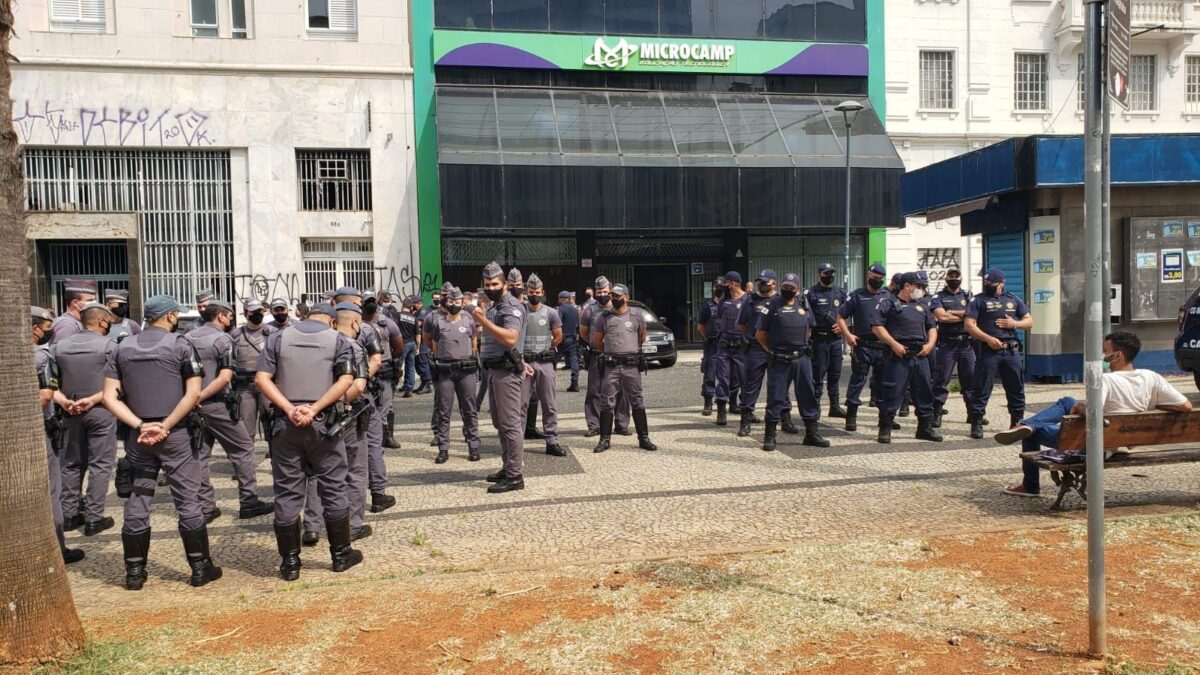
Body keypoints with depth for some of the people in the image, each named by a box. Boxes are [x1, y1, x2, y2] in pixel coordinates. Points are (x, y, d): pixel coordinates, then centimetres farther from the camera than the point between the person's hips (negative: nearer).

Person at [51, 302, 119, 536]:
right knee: (100, 465, 2)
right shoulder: (109, 345, -9)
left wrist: (63, 401, -8)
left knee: (72, 463, 17)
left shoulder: (59, 346, 5)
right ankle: (94, 518, 2)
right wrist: (93, 399, -13)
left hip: (71, 413, 5)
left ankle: (69, 515, 22)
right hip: (101, 411, -5)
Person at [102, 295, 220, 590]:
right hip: (175, 435, -4)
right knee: (188, 501, 3)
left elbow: (110, 397, -1)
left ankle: (134, 572, 17)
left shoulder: (121, 348, 7)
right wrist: (165, 426, -13)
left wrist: (140, 426, -8)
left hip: (137, 436, 4)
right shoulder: (180, 345, -5)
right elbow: (193, 394, -14)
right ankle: (200, 568, 8)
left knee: (137, 503, 10)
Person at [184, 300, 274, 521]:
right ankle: (249, 503, 7)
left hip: (194, 406, 7)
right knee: (243, 450, 5)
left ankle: (205, 508, 14)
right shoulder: (223, 339, -9)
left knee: (199, 455, 11)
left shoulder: (187, 338, 10)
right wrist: (200, 396, -16)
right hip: (217, 405, -6)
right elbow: (225, 377, -20)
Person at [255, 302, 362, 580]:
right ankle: (341, 554, 20)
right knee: (333, 489, 10)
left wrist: (289, 409, -11)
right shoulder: (338, 340, 3)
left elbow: (261, 378, -3)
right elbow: (345, 381, -11)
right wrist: (314, 409, -15)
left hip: (285, 423, 1)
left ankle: (290, 562, 14)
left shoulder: (278, 338, 7)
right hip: (323, 423, -1)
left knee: (287, 493, 7)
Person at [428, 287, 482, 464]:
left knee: (469, 410, 6)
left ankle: (473, 447, 12)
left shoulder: (469, 320, 6)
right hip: (444, 371, -1)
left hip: (466, 370, 1)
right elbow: (434, 346, 13)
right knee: (442, 411, 2)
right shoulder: (437, 320, 3)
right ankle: (443, 449, 8)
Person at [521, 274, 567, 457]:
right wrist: (525, 353, 0)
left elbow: (558, 337, 7)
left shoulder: (551, 313, 2)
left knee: (549, 404, 1)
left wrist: (542, 350, 6)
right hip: (524, 362, 0)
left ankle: (551, 441, 3)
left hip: (544, 363, 0)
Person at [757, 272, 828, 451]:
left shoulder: (804, 305, 8)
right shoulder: (772, 306, -3)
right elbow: (760, 334, 1)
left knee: (808, 396, 8)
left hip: (802, 359, 4)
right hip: (778, 361, -4)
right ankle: (769, 437, 8)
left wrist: (801, 346, 15)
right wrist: (772, 350, 4)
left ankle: (812, 433, 17)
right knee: (775, 398, 0)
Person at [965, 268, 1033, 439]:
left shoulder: (1014, 300, 16)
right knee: (982, 389, -5)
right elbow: (969, 325, -6)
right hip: (989, 350, -4)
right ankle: (976, 423, -1)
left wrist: (1015, 324, -4)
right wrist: (988, 339, -17)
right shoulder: (978, 300, 3)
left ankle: (1017, 423, 21)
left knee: (1016, 388, 10)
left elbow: (1029, 322, 18)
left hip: (1011, 350, 4)